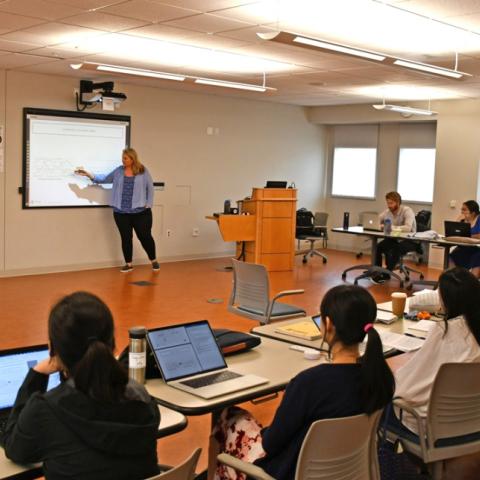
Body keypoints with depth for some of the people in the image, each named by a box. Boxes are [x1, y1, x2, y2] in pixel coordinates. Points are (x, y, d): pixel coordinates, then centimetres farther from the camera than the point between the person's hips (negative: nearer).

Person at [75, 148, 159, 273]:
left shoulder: (143, 171, -1)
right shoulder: (118, 171, 7)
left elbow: (150, 188, 2)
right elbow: (104, 179, 12)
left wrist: (148, 205, -3)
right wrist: (87, 174, 4)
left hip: (140, 212, -3)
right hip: (121, 212, 3)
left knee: (145, 236, 2)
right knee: (126, 238, 8)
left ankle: (154, 261, 21)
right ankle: (128, 264, 20)